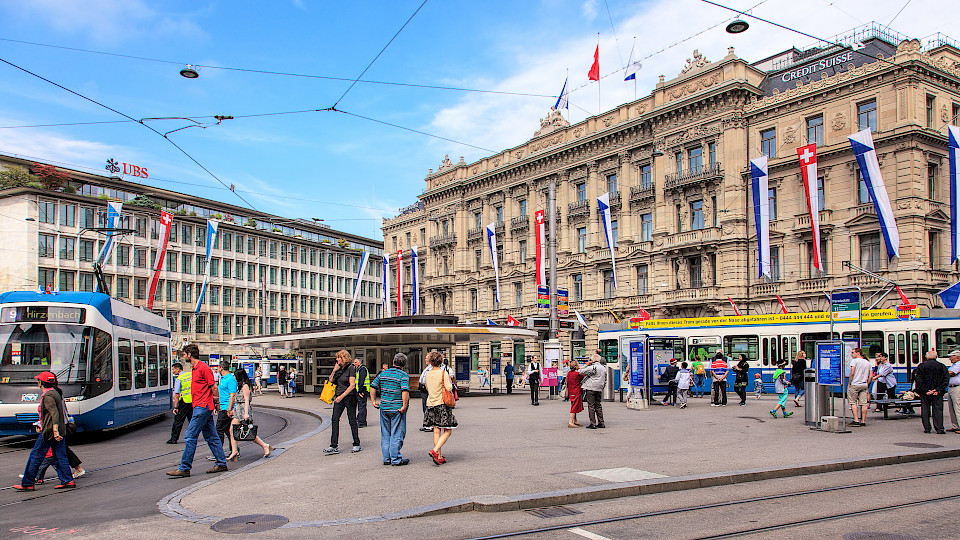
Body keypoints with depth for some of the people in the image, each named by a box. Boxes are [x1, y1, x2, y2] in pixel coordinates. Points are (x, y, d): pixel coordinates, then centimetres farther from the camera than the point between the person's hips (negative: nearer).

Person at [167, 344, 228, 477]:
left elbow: (214, 387, -14)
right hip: (201, 407, 10)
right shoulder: (195, 368, 18)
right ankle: (221, 463, 16)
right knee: (211, 436, 11)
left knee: (190, 437, -8)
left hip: (202, 407, -10)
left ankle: (184, 468, -4)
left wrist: (216, 402, -9)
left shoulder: (203, 367, -13)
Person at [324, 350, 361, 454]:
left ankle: (357, 445, 13)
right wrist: (334, 370, 3)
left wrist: (342, 396, -22)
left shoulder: (351, 369, -10)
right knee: (334, 420, -2)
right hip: (339, 397, 7)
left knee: (352, 421, 1)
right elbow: (331, 380, 17)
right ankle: (334, 446, -1)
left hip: (349, 397, -7)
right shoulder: (339, 369, 11)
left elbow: (352, 385, -16)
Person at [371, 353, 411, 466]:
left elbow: (373, 386, 9)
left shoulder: (383, 373, 7)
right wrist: (404, 406, -19)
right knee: (397, 435, 3)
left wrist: (374, 401, 14)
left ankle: (386, 458, 20)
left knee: (385, 434, 14)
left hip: (384, 408, 5)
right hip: (397, 409, -5)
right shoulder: (403, 375, -10)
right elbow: (405, 391, -24)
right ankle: (396, 459, 7)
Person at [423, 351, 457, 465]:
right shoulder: (443, 373, -10)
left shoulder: (428, 374, 6)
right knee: (447, 431, 2)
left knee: (436, 431, 8)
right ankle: (435, 451, -14)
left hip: (431, 404, 6)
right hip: (442, 404, -6)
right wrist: (450, 381, 8)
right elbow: (449, 389, -12)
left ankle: (439, 457, 9)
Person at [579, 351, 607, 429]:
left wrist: (586, 364, -3)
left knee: (591, 406, -3)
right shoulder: (604, 368, 11)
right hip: (599, 389, 7)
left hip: (591, 389, -7)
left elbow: (581, 372, -12)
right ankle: (601, 423, 15)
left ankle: (593, 424, -3)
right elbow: (605, 380, 17)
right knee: (598, 405, 14)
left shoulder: (592, 367, -13)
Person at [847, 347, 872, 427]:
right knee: (863, 403, 4)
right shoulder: (867, 363, 15)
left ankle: (856, 420, -6)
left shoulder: (854, 361, -6)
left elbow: (852, 373, -13)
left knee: (853, 402, 0)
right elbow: (869, 376, 14)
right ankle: (863, 421, 4)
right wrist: (867, 385, 20)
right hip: (864, 385, 6)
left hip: (855, 384, -6)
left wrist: (849, 384, -7)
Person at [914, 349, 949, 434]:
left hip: (924, 393, -1)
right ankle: (939, 429, 1)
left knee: (925, 410, 6)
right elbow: (946, 379, -4)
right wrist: (938, 390, -7)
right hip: (938, 394, 1)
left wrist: (925, 390, -8)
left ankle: (927, 428, 7)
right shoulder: (942, 366, 1)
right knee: (938, 410, 5)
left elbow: (918, 379, -9)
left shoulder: (921, 366, -3)